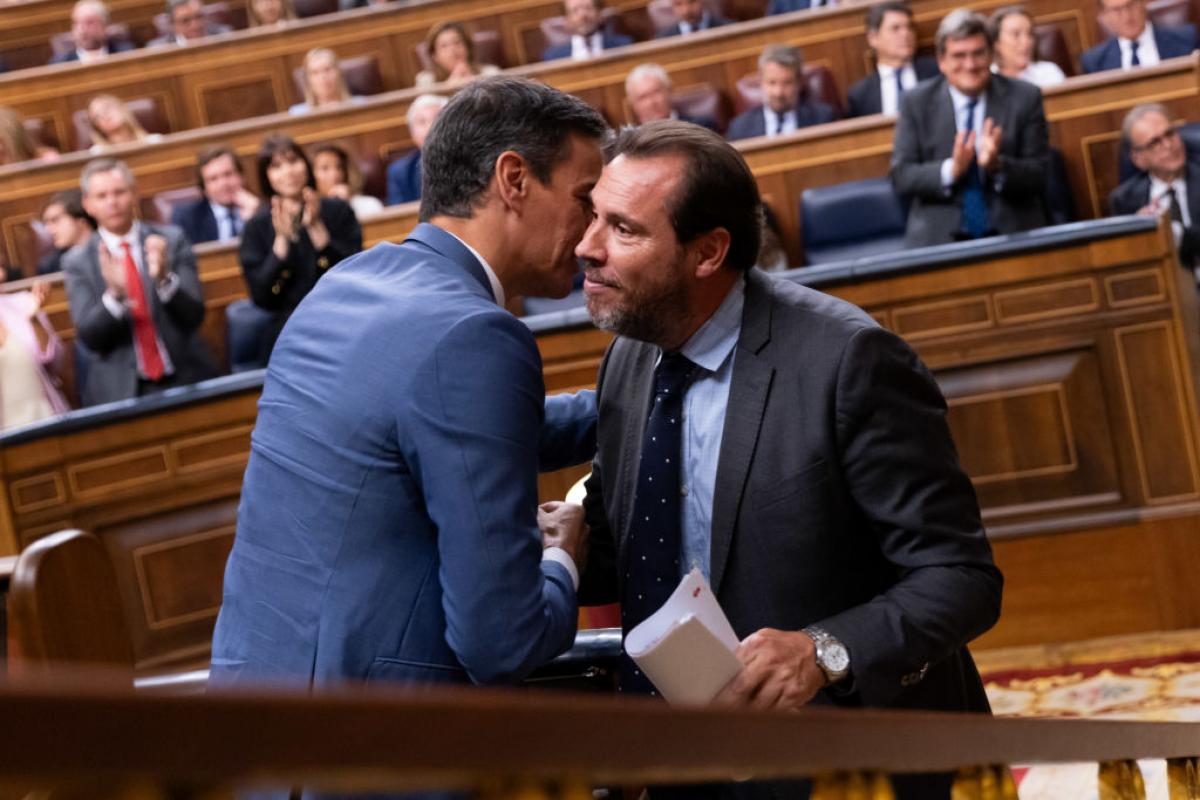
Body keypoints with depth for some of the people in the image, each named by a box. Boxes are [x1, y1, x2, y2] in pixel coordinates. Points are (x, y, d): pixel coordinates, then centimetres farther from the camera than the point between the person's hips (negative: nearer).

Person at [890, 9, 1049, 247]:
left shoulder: (1025, 97, 4)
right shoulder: (916, 102, 5)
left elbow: (1039, 176, 3)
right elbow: (900, 177, 0)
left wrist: (998, 166, -17)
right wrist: (951, 170, -18)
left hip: (1012, 234, 0)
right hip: (939, 239, 0)